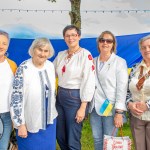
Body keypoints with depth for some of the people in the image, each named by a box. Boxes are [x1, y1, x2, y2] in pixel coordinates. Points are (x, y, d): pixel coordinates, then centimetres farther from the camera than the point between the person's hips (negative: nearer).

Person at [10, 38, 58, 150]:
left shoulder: (50, 66, 0)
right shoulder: (23, 68, -17)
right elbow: (17, 97, -16)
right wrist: (21, 123, -16)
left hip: (49, 119, 5)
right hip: (30, 122, -5)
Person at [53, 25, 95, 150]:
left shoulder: (86, 54, -9)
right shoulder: (61, 55, 10)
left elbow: (89, 81, -14)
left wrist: (83, 107, -17)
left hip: (75, 97, -6)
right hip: (60, 96, 6)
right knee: (60, 136, 15)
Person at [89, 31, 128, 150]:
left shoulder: (120, 62, -3)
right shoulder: (93, 62, 9)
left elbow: (122, 88, -9)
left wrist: (119, 112, -14)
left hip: (110, 109, -4)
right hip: (95, 108, 4)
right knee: (97, 140, 11)